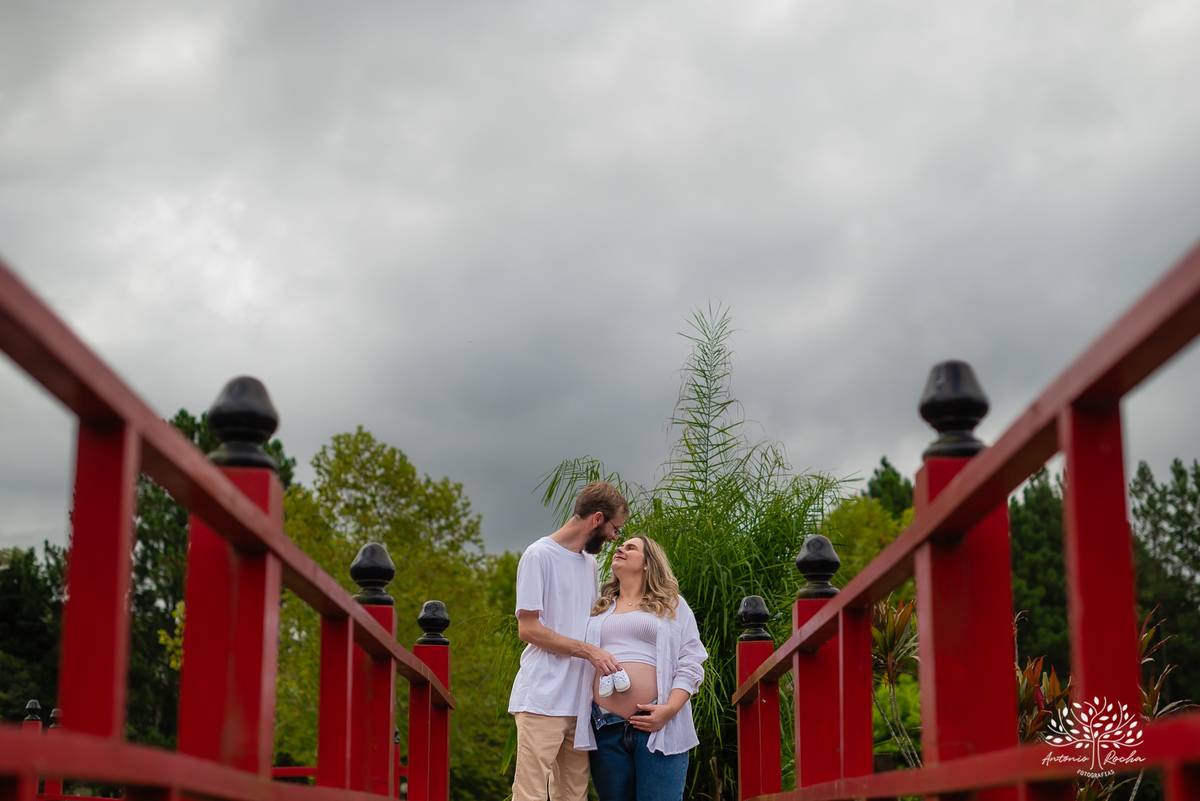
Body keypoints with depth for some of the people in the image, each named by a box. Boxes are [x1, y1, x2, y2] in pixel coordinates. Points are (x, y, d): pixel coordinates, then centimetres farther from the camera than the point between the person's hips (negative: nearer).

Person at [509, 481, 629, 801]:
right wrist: (588, 651, -15)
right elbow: (528, 628, -10)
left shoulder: (590, 562, 19)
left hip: (579, 702, 7)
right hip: (542, 700, -7)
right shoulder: (540, 555, -5)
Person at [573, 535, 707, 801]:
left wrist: (670, 709, -12)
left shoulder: (673, 606, 13)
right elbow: (580, 660, 20)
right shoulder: (599, 609, 23)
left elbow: (690, 664, 4)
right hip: (605, 729, 3)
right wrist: (577, 712, 3)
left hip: (658, 728, -3)